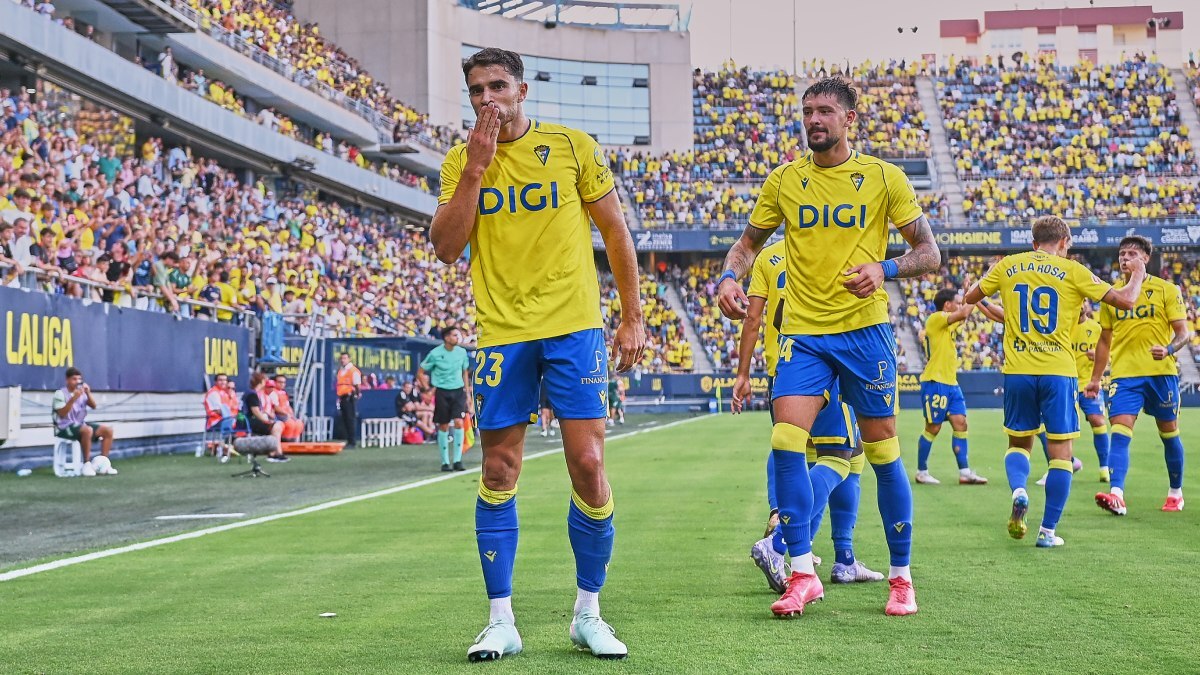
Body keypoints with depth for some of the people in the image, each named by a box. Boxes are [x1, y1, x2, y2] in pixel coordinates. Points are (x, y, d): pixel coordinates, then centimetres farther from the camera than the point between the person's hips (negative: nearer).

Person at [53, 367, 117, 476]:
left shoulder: (81, 392, 10)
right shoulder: (60, 394, -8)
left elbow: (93, 406, 5)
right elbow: (62, 414, -18)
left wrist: (88, 393, -11)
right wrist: (73, 399, -25)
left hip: (81, 424, 8)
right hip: (65, 427, -8)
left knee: (108, 430, -5)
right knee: (87, 430, -37)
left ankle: (103, 463, -4)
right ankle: (87, 464, -28)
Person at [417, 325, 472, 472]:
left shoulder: (462, 352, 3)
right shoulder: (435, 353, -8)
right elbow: (420, 373, 1)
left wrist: (467, 393, 13)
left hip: (458, 391, 2)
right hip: (442, 392, -2)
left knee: (458, 423, -12)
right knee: (443, 426, 2)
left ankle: (458, 460, -8)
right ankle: (445, 462, 12)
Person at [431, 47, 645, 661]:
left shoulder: (573, 146, 3)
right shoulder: (460, 161, 6)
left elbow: (614, 229, 8)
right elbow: (445, 248, -4)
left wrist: (632, 316, 5)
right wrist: (475, 168, -11)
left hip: (574, 328, -1)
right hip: (502, 333, 1)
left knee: (588, 466, -6)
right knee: (498, 475, 1)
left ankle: (588, 614, 9)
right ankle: (501, 621, 10)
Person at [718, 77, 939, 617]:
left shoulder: (883, 178, 0)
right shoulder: (784, 180, 7)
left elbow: (929, 252, 2)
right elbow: (750, 241, 17)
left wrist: (885, 269, -18)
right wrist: (729, 278, -5)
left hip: (865, 329, -2)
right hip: (802, 331, 2)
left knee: (883, 453, 3)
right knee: (786, 441, -14)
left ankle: (901, 576, 17)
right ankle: (802, 573, -4)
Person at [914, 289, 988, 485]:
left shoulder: (950, 323, 17)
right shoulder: (935, 318, -10)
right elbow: (963, 313, -20)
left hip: (951, 383, 9)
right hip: (935, 383, -9)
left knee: (960, 423, 1)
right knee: (933, 428, -3)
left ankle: (964, 472, 1)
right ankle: (921, 472, 7)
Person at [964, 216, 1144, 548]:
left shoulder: (1007, 266, 6)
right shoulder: (1072, 270, -1)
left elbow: (970, 297, 18)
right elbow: (1125, 300, -1)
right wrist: (1138, 276, 19)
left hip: (1017, 371, 2)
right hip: (1058, 371, -2)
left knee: (1019, 443, 18)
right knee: (1060, 452, 6)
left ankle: (1018, 491, -12)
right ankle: (1047, 531, 3)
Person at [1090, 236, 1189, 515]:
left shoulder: (1166, 290, 1)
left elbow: (1183, 332, -1)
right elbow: (1105, 339, 17)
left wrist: (1169, 349, -23)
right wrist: (1095, 379, 14)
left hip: (1161, 373, -1)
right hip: (1124, 374, 1)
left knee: (1169, 434, 9)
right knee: (1119, 433, -15)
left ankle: (1175, 493, 26)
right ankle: (1116, 496, -25)